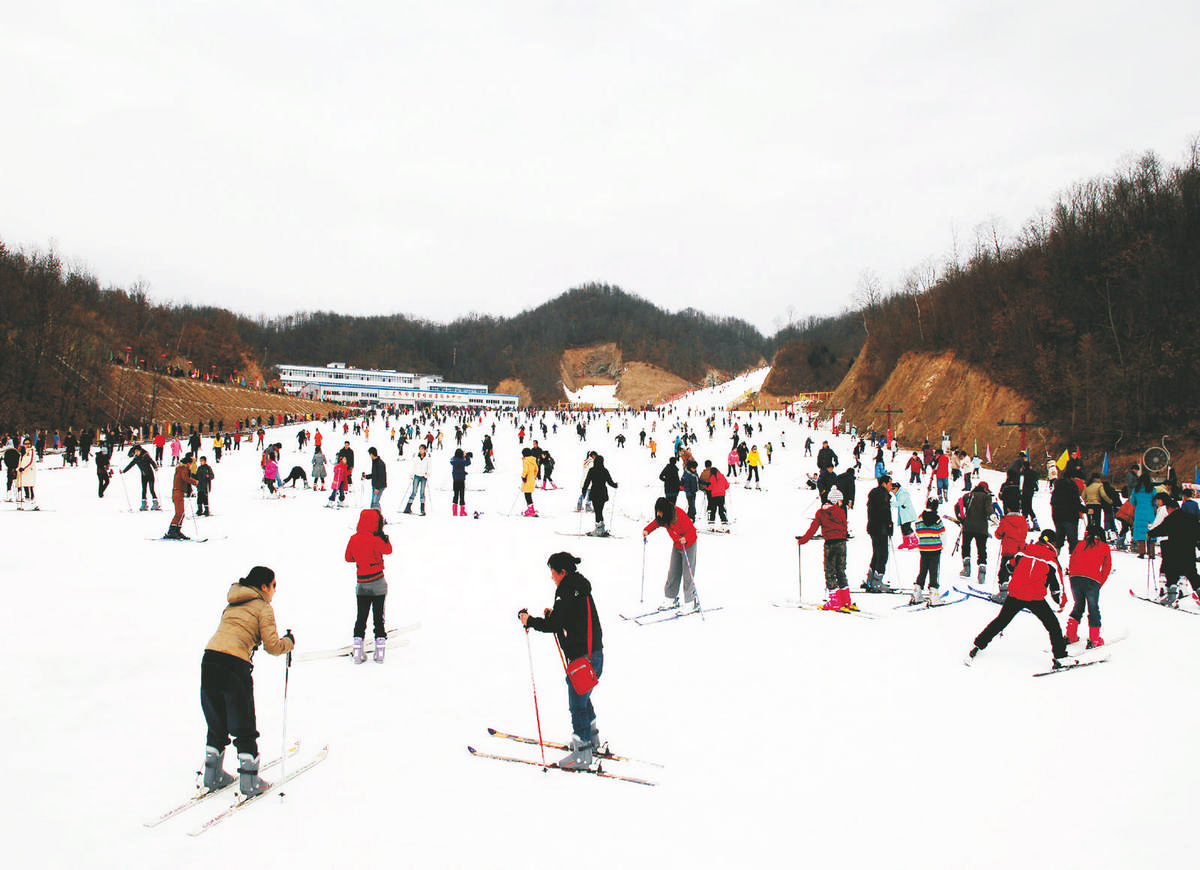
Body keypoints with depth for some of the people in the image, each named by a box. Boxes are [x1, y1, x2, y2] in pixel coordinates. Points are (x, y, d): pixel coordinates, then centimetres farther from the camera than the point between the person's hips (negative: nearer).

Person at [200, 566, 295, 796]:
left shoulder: (233, 603, 23)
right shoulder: (263, 607, 2)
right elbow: (273, 646, -1)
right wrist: (289, 641, 17)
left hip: (209, 659, 7)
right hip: (234, 665, -6)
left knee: (217, 726, 21)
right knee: (244, 729, 6)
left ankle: (213, 776, 28)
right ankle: (250, 781, 11)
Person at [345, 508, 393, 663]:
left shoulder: (353, 539, -1)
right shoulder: (374, 540, -17)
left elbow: (348, 557, 10)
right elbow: (388, 549, -6)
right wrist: (382, 535, -3)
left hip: (362, 585, 4)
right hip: (378, 584, -4)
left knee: (361, 617, 12)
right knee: (378, 617, 7)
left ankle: (358, 650, 9)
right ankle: (380, 651, 8)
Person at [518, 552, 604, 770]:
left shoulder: (567, 592, -18)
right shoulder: (579, 587, 12)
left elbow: (554, 625, -20)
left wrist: (529, 621, -8)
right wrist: (553, 614, 12)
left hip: (582, 658, -10)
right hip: (593, 654, 10)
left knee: (577, 703, -2)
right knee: (582, 698, 25)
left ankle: (582, 754, 5)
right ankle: (591, 738, 39)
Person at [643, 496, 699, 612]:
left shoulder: (679, 515, -30)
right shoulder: (663, 517, -9)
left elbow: (692, 530, -27)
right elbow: (656, 523, 10)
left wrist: (685, 538, -43)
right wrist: (647, 530, -5)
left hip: (688, 545, -7)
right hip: (676, 546, 7)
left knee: (688, 574, -7)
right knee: (673, 572, 10)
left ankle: (690, 603, -1)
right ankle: (670, 599, 21)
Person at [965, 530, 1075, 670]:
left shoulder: (1023, 553, 10)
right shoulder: (1052, 561, 2)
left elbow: (1010, 568, 21)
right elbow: (1057, 586, 7)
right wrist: (1062, 602, 23)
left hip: (1015, 595, 3)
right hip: (1036, 599, -3)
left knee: (1000, 622, 16)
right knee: (1052, 624, 12)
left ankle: (978, 645, 16)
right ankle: (1060, 657, 7)